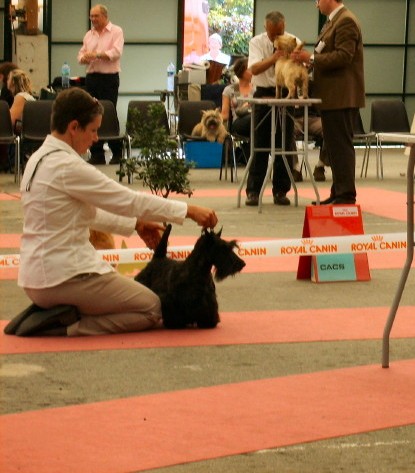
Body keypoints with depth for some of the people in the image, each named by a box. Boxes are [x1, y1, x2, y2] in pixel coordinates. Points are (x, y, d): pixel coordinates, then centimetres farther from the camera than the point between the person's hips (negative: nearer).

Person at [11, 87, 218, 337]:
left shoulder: (40, 159, 10)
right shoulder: (67, 167, -20)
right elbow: (129, 200, -17)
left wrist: (135, 224, 14)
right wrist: (190, 211, -11)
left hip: (38, 273, 10)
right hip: (63, 276, -10)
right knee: (152, 309, 2)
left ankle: (54, 312, 9)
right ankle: (66, 328, -8)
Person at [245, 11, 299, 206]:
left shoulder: (293, 42, 1)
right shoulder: (257, 42, -3)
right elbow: (254, 69, -19)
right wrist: (274, 58, -36)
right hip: (264, 94, -1)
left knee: (285, 144, 3)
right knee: (260, 144, 0)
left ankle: (280, 191, 11)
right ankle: (253, 191, 4)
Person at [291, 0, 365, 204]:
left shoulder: (346, 21, -13)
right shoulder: (333, 22, 17)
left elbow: (343, 56, -22)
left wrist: (312, 58, -19)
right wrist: (309, 58, 7)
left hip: (342, 97, -10)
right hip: (332, 97, 10)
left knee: (341, 145, -8)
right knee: (334, 146, 13)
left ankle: (346, 195, -7)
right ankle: (338, 193, 18)